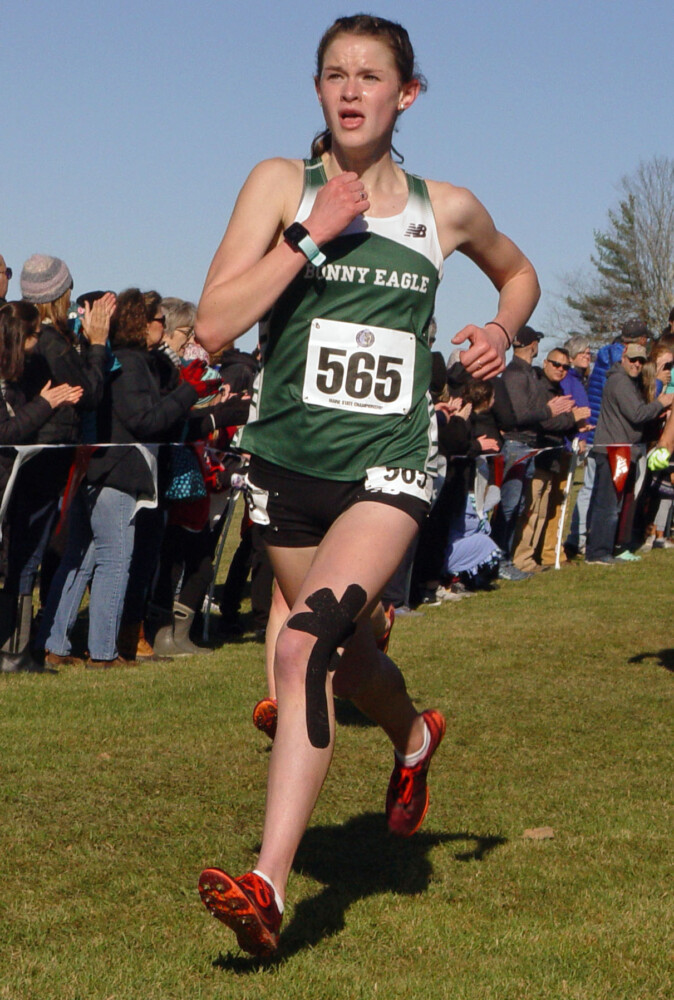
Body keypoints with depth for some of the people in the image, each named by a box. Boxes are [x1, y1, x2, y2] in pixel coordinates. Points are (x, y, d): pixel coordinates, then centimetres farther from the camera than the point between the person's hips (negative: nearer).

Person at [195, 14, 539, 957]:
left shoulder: (446, 208, 4)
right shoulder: (282, 185, -1)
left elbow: (518, 272, 27)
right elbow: (213, 326, -11)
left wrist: (502, 331, 5)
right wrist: (313, 235, -16)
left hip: (388, 464, -2)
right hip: (288, 456, 2)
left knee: (309, 643, -23)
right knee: (348, 658, 17)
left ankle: (267, 886, -25)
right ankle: (415, 737, 53)